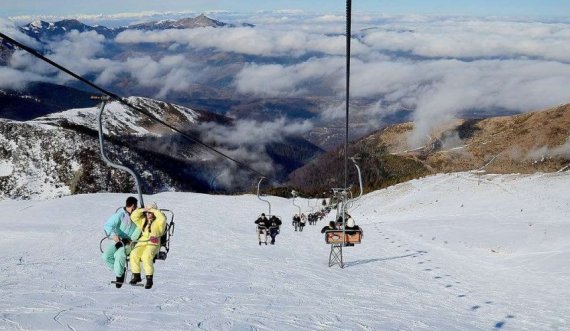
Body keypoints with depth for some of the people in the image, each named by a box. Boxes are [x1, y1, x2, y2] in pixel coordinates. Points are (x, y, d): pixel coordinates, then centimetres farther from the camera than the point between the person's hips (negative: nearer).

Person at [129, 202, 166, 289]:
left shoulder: (158, 221, 4)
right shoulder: (143, 220, 21)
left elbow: (163, 219, -19)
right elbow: (134, 216, 10)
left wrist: (153, 210, -12)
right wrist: (143, 210, -1)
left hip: (153, 244, -5)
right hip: (142, 243, 5)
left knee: (146, 256, -35)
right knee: (134, 254, -26)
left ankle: (149, 279, -29)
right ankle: (136, 276, -16)